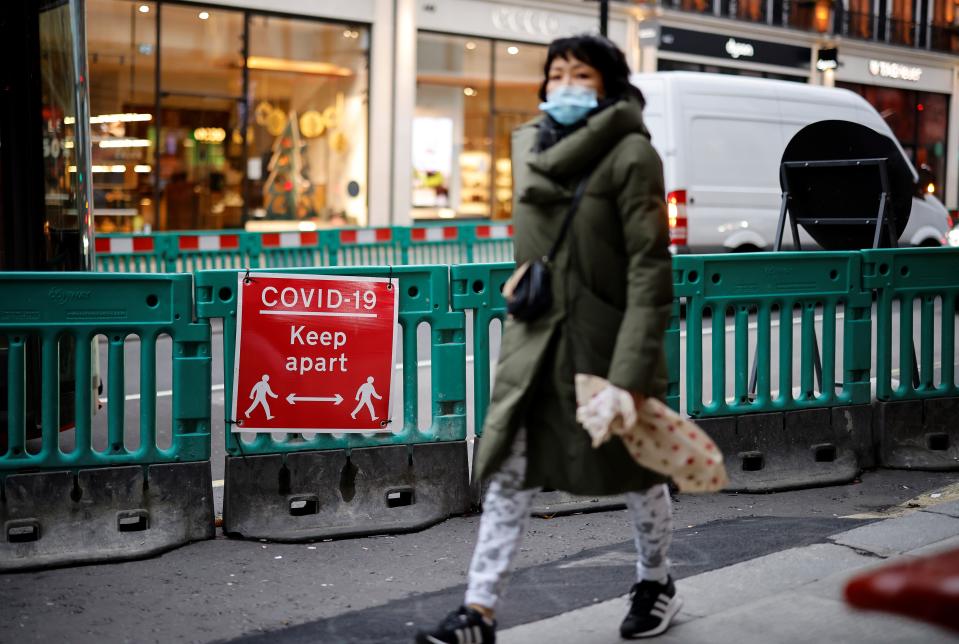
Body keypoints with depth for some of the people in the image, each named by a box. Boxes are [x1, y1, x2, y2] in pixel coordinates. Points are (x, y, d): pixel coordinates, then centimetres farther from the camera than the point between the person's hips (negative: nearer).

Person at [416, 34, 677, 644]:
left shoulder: (632, 154, -13)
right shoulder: (527, 142, 9)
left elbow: (650, 267, -18)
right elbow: (541, 181, -8)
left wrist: (631, 375, -23)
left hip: (605, 340, -4)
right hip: (535, 340, 5)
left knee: (636, 472, 14)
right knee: (508, 474, 1)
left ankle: (657, 583, 37)